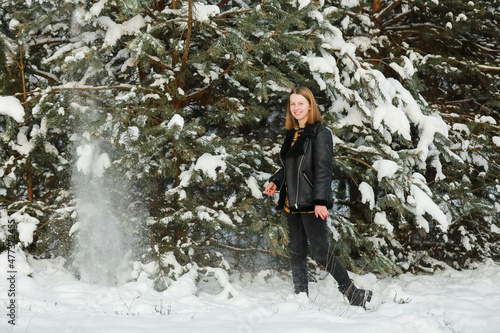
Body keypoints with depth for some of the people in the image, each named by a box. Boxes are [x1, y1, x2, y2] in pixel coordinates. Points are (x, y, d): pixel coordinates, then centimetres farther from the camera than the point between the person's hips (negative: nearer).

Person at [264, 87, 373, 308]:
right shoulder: (292, 134, 15)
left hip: (311, 204, -8)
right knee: (296, 252, 9)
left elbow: (323, 169, -14)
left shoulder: (320, 133, -7)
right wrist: (275, 181, 9)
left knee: (321, 252, -10)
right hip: (292, 203, 8)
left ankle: (354, 295, 0)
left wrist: (320, 201, -21)